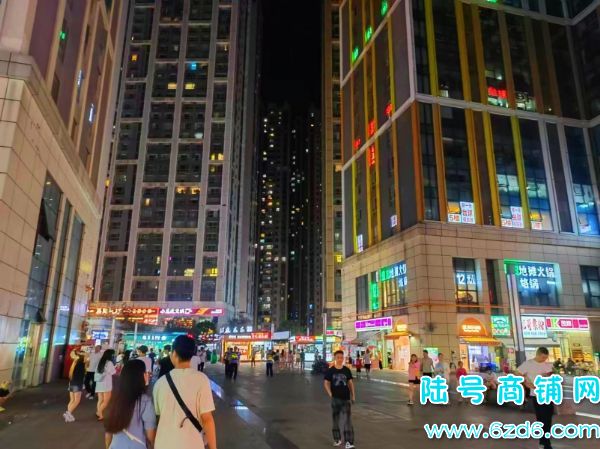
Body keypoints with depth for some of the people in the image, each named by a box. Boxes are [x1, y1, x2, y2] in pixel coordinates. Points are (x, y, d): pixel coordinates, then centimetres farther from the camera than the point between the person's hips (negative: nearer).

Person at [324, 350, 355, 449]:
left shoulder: (347, 370, 1)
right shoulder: (330, 371, -5)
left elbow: (350, 383, 8)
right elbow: (326, 383, -2)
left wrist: (353, 395, 4)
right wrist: (330, 394, -13)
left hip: (346, 398, 0)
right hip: (335, 398, 0)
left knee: (347, 420, -5)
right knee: (335, 419, 12)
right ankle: (337, 439, 28)